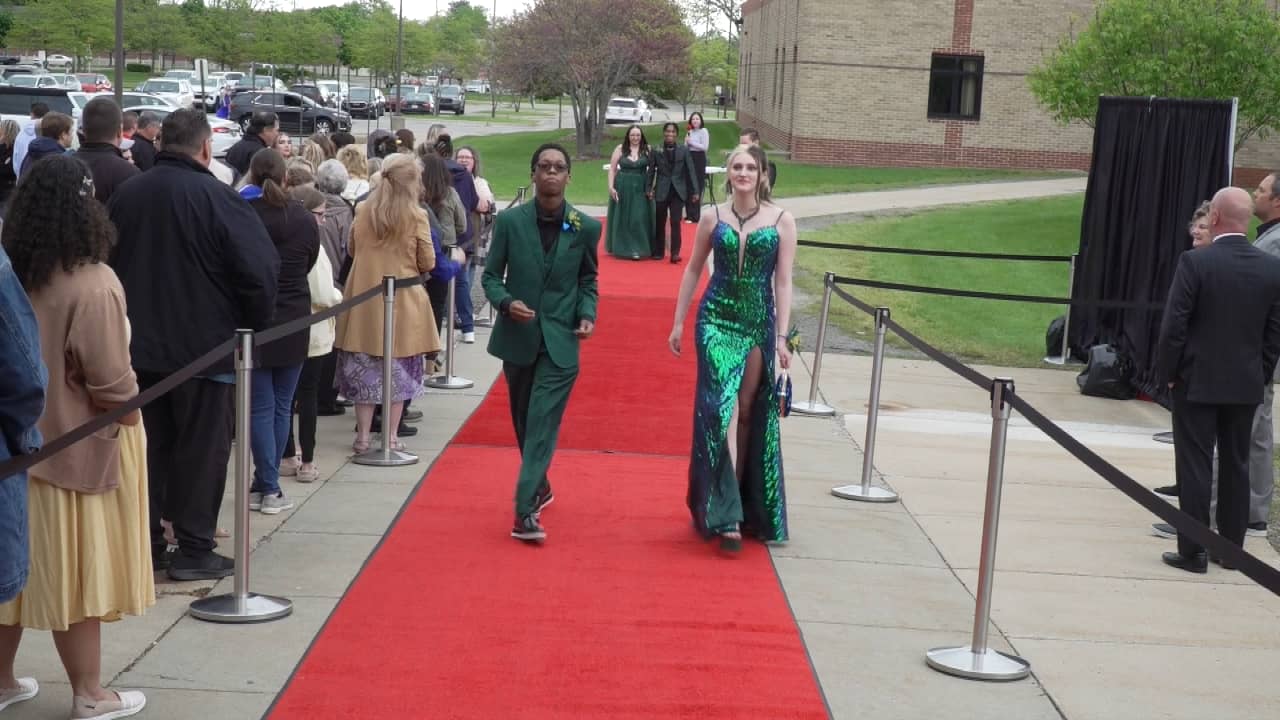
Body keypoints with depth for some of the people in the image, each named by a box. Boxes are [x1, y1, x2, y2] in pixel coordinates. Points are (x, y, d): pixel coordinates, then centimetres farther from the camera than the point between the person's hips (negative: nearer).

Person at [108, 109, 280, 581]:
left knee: (148, 446, 13)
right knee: (201, 448, 3)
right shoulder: (218, 199, -14)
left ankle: (146, 545, 18)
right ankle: (194, 551, 6)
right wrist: (254, 326, -4)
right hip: (203, 346, -5)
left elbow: (104, 264, 12)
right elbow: (261, 270, -19)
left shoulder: (125, 195, 5)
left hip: (138, 346, 5)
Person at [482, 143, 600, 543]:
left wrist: (587, 315, -9)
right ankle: (539, 485, 37)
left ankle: (526, 510, -14)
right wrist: (506, 302, -17)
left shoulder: (586, 227, -2)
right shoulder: (509, 221, -3)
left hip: (560, 340, -2)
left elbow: (588, 281, 9)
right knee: (525, 421, 15)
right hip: (518, 336, 2)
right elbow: (491, 275, 2)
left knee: (543, 424, -10)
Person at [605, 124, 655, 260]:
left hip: (640, 189, -1)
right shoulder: (620, 149, 0)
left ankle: (637, 249, 0)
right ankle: (621, 247, 22)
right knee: (622, 217, 10)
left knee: (639, 218, -4)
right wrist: (611, 187, -6)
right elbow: (612, 169, 1)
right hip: (622, 187, 1)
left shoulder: (647, 149, -2)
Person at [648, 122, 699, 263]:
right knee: (660, 222, 9)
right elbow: (651, 171, 4)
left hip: (678, 191, -1)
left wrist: (694, 191, 0)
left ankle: (675, 253, -9)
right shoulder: (657, 151, 1)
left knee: (675, 222, -9)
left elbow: (690, 171, 2)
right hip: (662, 191, 1)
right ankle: (658, 251, 20)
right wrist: (649, 189, -2)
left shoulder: (683, 150, 1)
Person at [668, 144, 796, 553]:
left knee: (748, 414, 7)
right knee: (721, 408, -12)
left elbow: (783, 282, -2)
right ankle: (726, 514, -14)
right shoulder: (713, 218, 3)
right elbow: (693, 270, 11)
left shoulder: (781, 221, -1)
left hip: (759, 324, 1)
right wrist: (678, 323, 10)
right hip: (716, 320, 0)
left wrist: (781, 338, -6)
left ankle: (744, 504, 19)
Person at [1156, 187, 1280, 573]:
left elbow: (1173, 326, -14)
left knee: (1195, 466, 3)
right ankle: (1232, 548, 21)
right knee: (1236, 465, 14)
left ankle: (1193, 552, 6)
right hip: (1246, 384, 4)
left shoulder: (1195, 262, -14)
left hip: (1197, 381, -4)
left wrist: (1167, 372, -2)